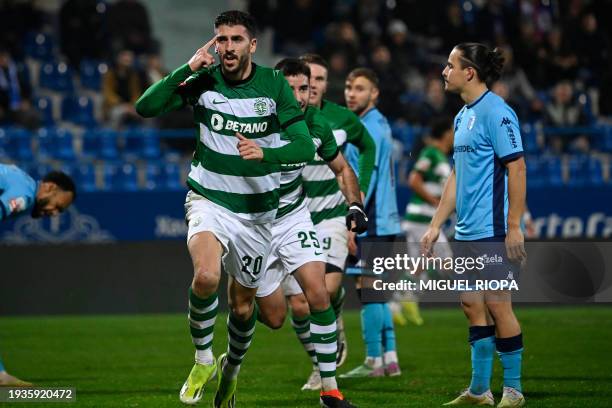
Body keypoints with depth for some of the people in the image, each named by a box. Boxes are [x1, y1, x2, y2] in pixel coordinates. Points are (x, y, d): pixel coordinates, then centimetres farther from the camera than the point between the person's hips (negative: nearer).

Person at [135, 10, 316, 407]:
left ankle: (231, 368, 41)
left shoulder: (275, 84, -7)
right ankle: (203, 360, -8)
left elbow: (305, 147, -12)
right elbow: (145, 107, -16)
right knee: (207, 276, -30)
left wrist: (264, 154, -31)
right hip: (210, 200, -1)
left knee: (243, 305, 11)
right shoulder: (204, 81, -7)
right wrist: (188, 68, -23)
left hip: (257, 210, 1)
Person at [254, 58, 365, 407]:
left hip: (294, 217, 2)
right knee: (275, 317, -2)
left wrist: (356, 205, -5)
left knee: (318, 296, -15)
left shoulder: (317, 124, -8)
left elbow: (342, 169, 8)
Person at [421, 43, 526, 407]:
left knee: (497, 305, -5)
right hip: (468, 233, 9)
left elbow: (517, 168, -16)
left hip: (494, 231, -9)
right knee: (473, 305, 10)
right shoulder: (463, 116, 14)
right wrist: (436, 226, 21)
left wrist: (514, 226, -19)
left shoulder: (496, 112, -12)